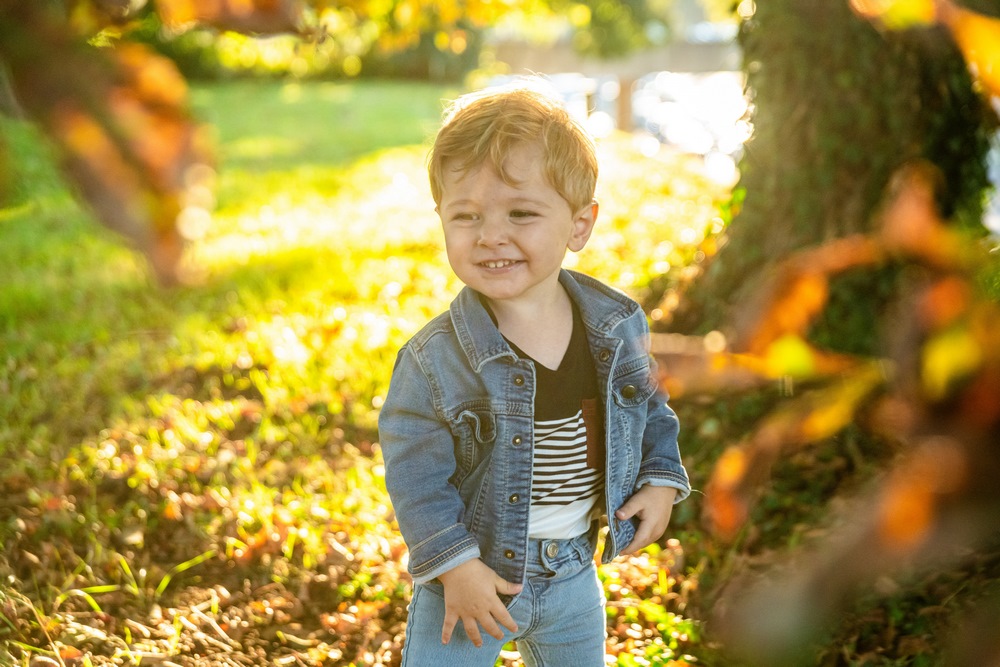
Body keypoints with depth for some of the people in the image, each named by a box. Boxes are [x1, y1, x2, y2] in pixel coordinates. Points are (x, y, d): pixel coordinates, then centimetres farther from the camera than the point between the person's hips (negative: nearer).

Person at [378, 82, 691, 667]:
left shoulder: (620, 326, -9)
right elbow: (415, 473, -17)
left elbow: (648, 405, 8)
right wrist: (452, 563, -20)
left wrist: (661, 478, -3)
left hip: (572, 569, 4)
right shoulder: (436, 361, -22)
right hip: (472, 572, -4)